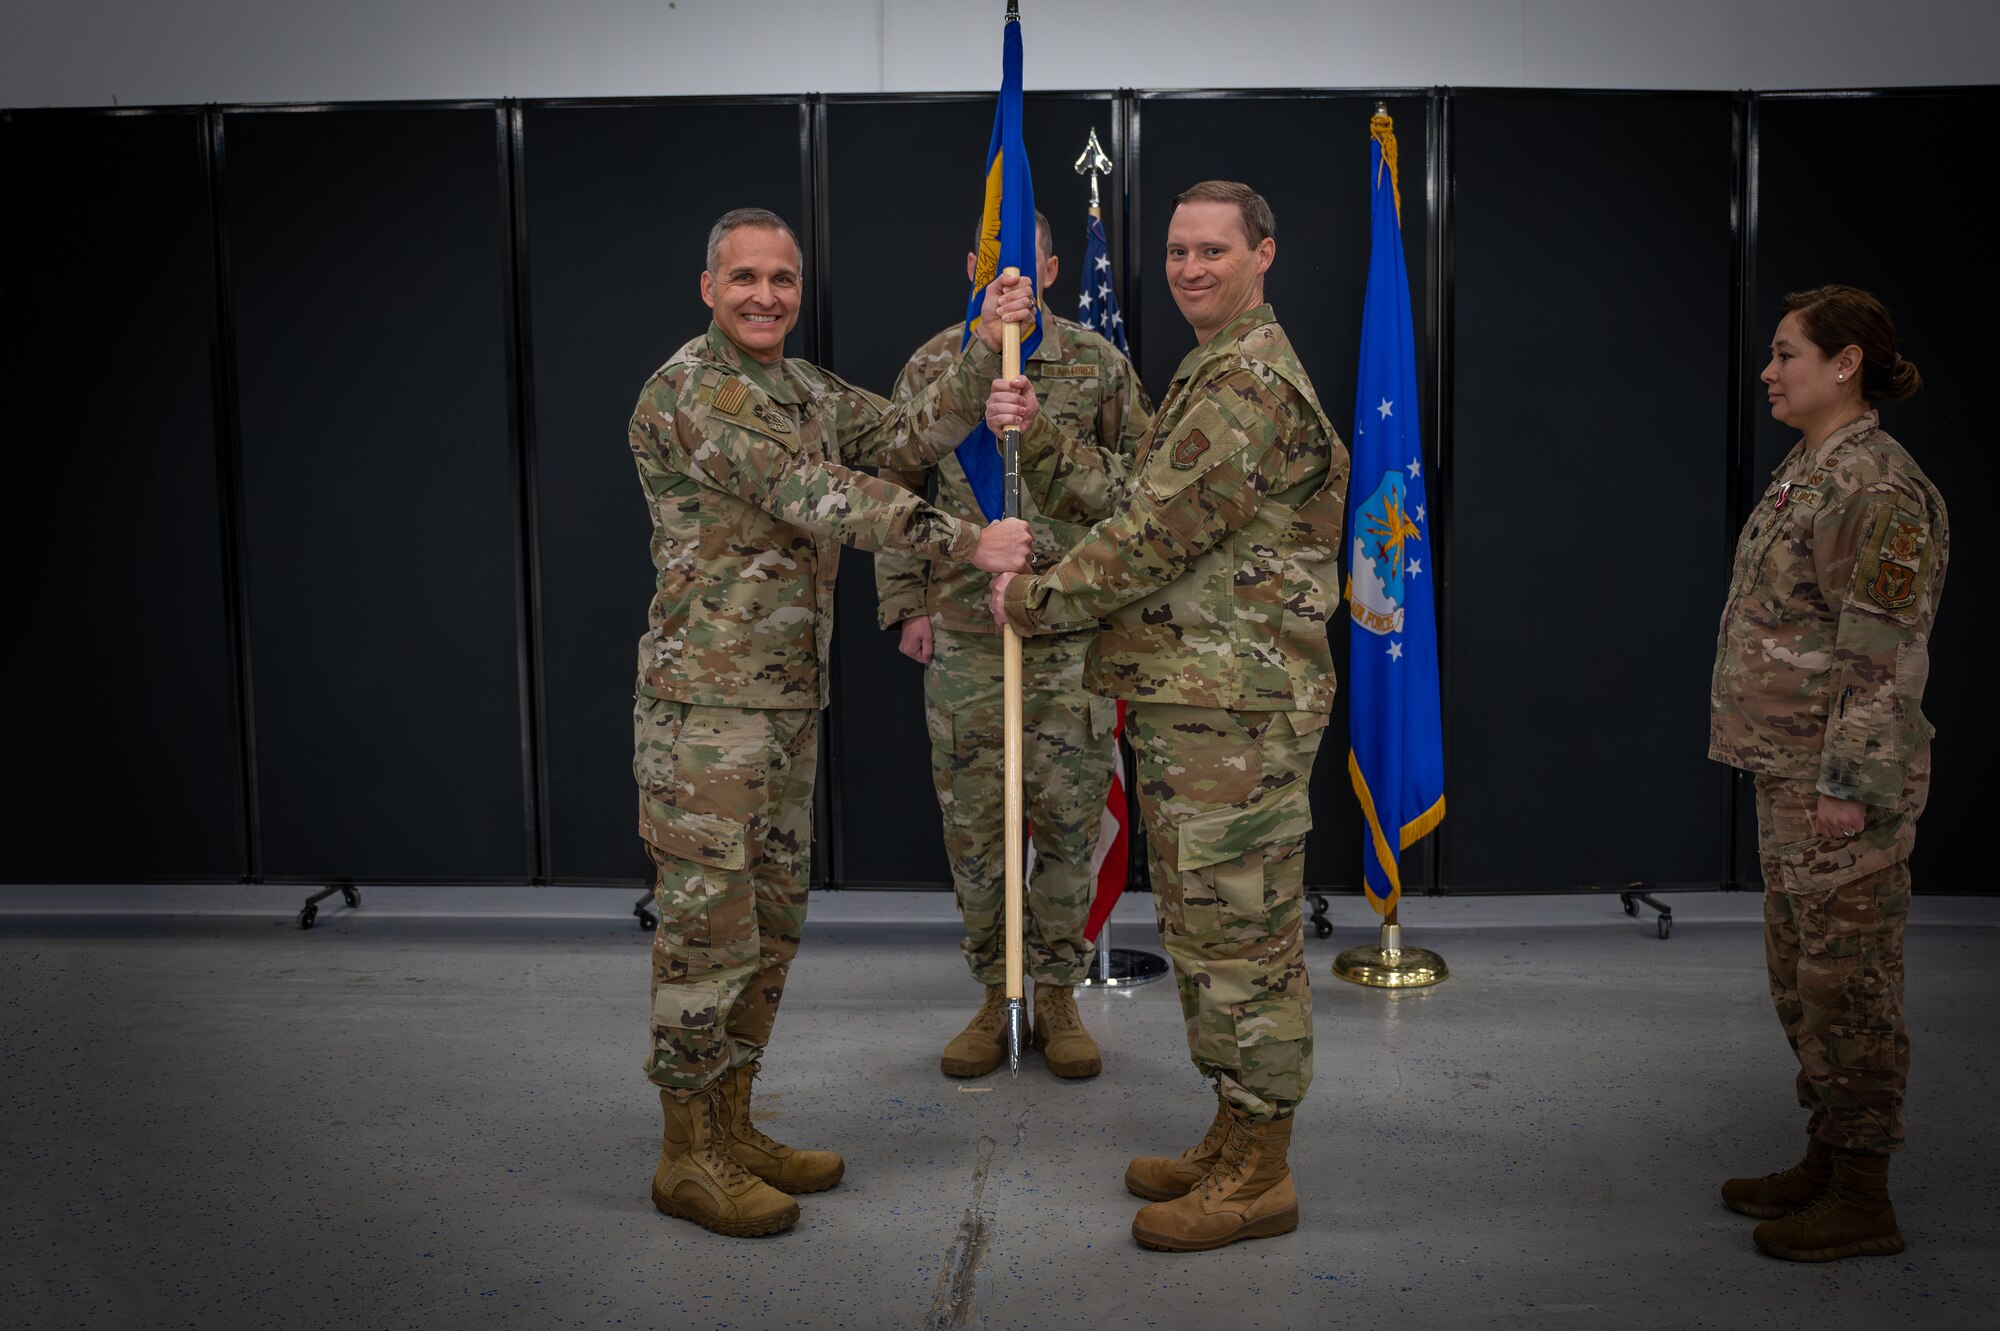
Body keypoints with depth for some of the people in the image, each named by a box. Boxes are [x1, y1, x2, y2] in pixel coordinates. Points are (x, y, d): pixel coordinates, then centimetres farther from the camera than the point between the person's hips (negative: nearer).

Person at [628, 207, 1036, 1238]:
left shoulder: (807, 392, 16)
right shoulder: (687, 390, -13)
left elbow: (915, 435, 7)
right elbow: (812, 496, -21)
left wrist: (986, 348, -5)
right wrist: (967, 542, -22)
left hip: (790, 702, 9)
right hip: (707, 702, -9)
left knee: (771, 922, 14)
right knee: (708, 926, -2)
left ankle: (731, 1126, 26)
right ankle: (687, 1155, 10)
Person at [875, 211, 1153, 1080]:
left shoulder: (1098, 365, 4)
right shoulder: (930, 368, 7)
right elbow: (895, 497, 11)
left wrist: (1044, 437, -14)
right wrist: (905, 605, 2)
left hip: (1070, 627, -1)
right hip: (961, 632, 1)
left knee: (1069, 818, 3)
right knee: (972, 821, 5)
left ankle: (1058, 994, 19)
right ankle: (996, 994, 21)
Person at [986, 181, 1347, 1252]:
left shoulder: (1252, 383, -15)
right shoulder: (1211, 374, 20)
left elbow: (1154, 536, -18)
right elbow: (1124, 498, 16)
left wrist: (1031, 600, -7)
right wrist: (1026, 433, 3)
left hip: (1237, 706, -11)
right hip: (1184, 695, 11)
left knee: (1242, 932, -2)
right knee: (1200, 925, 17)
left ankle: (1257, 1175, 9)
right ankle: (1233, 1136, 30)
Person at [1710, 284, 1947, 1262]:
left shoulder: (1878, 489, -16)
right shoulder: (1808, 471, 14)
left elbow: (1887, 655, -20)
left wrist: (1849, 784, -22)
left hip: (1840, 779, -10)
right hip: (1788, 772, 10)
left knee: (1846, 980, -1)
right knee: (1800, 973, 17)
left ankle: (1862, 1199, 11)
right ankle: (1826, 1157, 30)